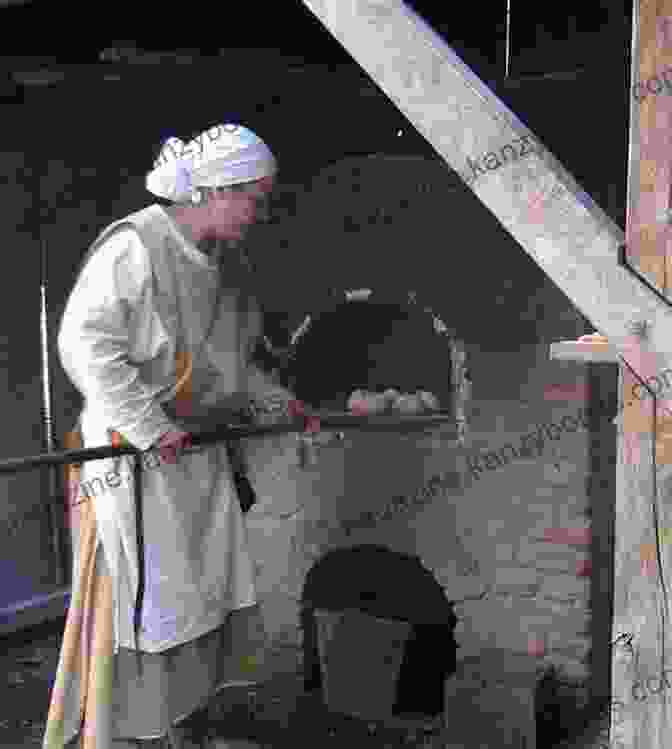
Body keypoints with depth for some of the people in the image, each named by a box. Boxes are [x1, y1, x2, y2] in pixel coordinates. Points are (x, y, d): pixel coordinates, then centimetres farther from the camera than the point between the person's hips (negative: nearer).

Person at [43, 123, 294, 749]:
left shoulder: (229, 264, 13)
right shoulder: (135, 246, -15)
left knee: (212, 588, 12)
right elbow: (84, 344, -21)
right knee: (144, 596, -3)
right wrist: (150, 426, -24)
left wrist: (276, 398, 18)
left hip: (201, 453, 9)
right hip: (136, 457, -8)